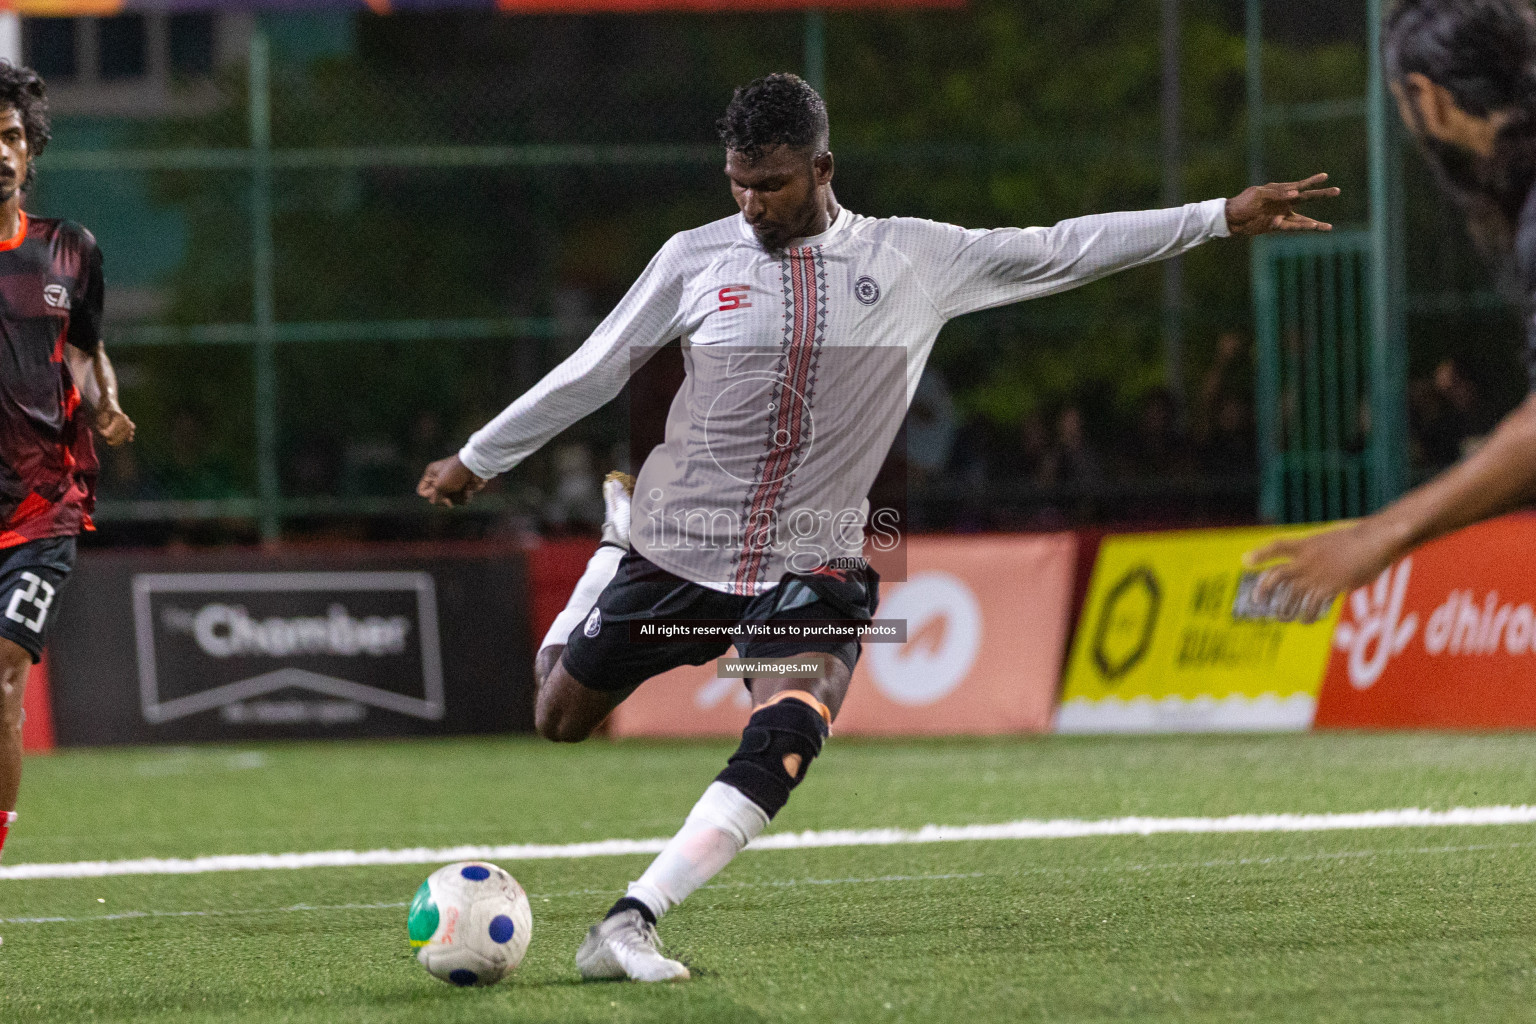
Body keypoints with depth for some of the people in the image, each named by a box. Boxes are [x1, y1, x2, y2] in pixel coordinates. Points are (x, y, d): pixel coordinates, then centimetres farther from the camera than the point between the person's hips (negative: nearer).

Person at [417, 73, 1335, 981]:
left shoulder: (915, 259, 0)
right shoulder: (696, 259, -2)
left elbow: (1057, 251, 3)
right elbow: (593, 370, 8)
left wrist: (1222, 217, 0)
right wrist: (478, 460, 14)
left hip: (811, 566, -1)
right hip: (675, 551, 1)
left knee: (783, 747, -27)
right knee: (561, 722, 12)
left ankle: (628, 927, -28)